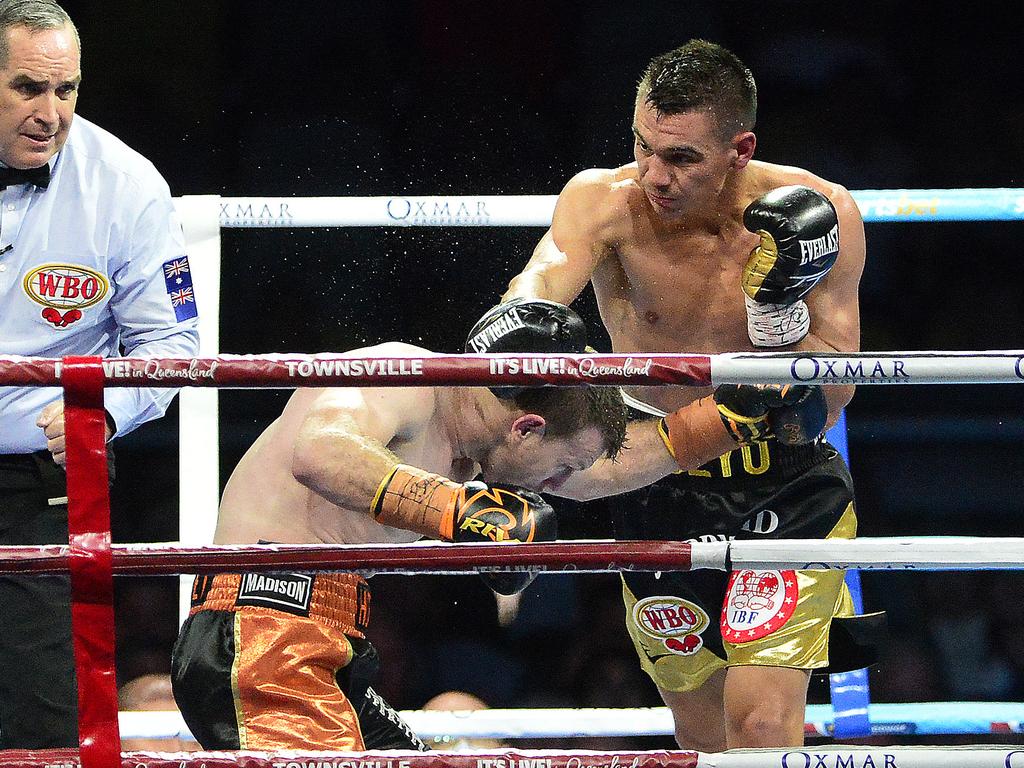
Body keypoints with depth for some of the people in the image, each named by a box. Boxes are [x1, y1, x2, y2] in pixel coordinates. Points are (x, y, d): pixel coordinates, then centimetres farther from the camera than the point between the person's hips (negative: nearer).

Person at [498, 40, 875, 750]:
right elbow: (544, 280, -37)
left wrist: (782, 310, -30)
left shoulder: (821, 215, -15)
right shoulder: (605, 201, -16)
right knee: (704, 742, 11)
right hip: (662, 487, 2)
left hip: (789, 486, -2)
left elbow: (831, 398, -12)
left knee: (763, 725, -16)